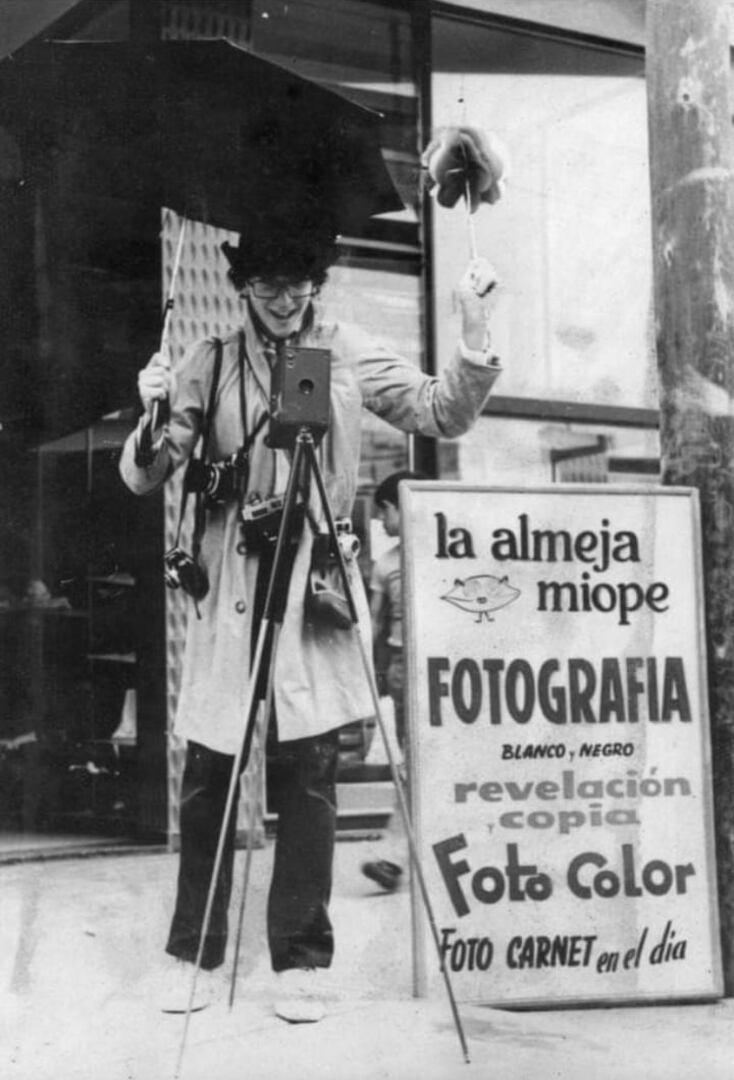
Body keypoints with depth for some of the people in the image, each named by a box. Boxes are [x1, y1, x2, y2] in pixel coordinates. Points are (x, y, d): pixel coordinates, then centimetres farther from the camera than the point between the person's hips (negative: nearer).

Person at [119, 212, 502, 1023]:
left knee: (309, 770, -2)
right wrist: (155, 417, -19)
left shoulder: (349, 356, 6)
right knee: (208, 773, 3)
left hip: (314, 585, 0)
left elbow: (443, 414, 5)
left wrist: (473, 333, -10)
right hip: (229, 587, 1)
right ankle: (192, 953, 17)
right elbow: (143, 478, 3)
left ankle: (299, 960, 9)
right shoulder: (210, 364, 5)